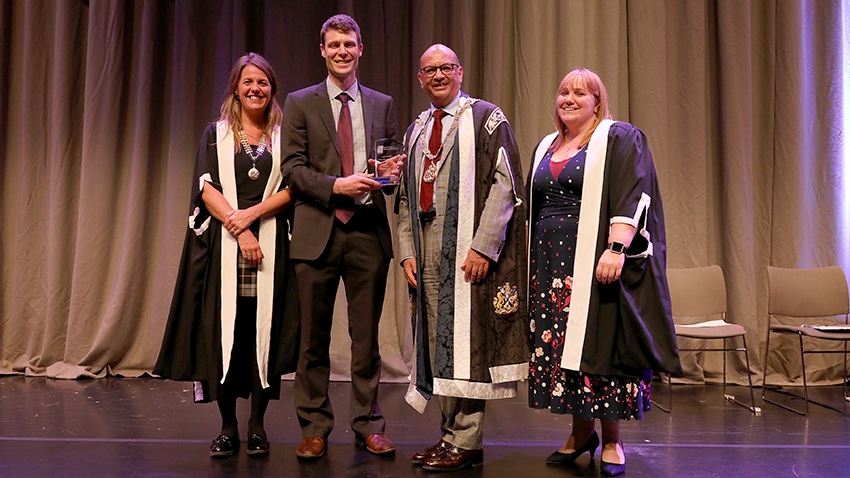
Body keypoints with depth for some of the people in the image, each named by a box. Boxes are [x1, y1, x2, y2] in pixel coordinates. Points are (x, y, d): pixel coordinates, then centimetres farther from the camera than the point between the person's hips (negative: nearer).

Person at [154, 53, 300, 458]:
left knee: (265, 330, -2)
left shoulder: (284, 135, 12)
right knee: (223, 330, -2)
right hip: (224, 244, 0)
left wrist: (253, 213, -12)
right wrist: (239, 230, -12)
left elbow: (293, 188, 2)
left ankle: (257, 426, 9)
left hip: (271, 245, 0)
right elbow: (207, 188, 1)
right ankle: (228, 427, 9)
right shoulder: (216, 133, 12)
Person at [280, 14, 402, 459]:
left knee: (366, 335, 7)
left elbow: (391, 161, 16)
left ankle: (368, 425, 19)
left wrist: (392, 171, -7)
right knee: (313, 338, 6)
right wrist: (337, 185, -15)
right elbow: (292, 167, -1)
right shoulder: (300, 103, 7)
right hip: (318, 230, -1)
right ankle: (314, 427, 18)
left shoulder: (382, 104, 13)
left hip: (368, 230, 2)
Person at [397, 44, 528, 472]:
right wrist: (407, 251, 6)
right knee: (438, 342, 7)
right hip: (427, 256, 6)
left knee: (464, 341, -4)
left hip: (469, 253, -6)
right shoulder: (416, 131, 18)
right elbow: (406, 198, 17)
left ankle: (465, 442, 5)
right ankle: (451, 434, 17)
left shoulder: (487, 119, 1)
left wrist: (482, 247, -17)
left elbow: (504, 185, -8)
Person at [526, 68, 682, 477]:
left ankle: (612, 441, 10)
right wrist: (528, 258, 17)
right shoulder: (545, 147, 19)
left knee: (599, 345, -4)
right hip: (551, 264, 6)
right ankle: (581, 433, 19)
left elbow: (631, 198, -12)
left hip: (597, 263, -6)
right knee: (558, 346, 5)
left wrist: (616, 248, -23)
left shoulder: (620, 139, 0)